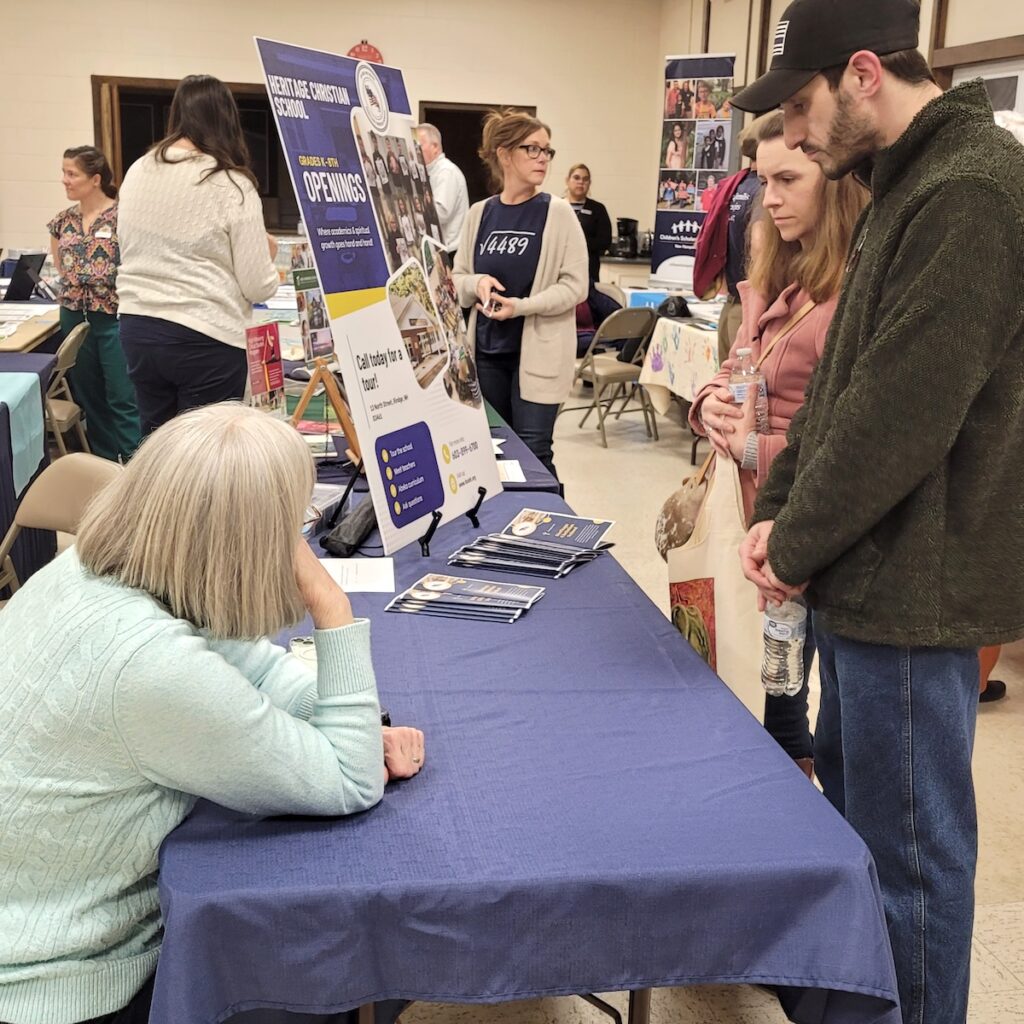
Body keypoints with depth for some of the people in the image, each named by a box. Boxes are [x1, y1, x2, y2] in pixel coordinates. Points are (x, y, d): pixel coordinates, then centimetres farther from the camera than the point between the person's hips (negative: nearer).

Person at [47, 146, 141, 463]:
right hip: (75, 318, 6)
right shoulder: (63, 222, 9)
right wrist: (72, 290, 8)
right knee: (89, 398, 12)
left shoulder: (122, 217, -9)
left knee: (123, 399, -5)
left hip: (114, 318, -6)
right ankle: (105, 466, 23)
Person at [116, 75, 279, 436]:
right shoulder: (232, 185, -11)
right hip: (205, 338, -5)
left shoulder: (137, 172, 5)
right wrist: (267, 253, 11)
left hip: (137, 328, 6)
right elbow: (258, 287, -9)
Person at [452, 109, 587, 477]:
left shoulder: (558, 213, -5)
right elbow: (458, 279, 11)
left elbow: (575, 285, -8)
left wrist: (522, 306, -20)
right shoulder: (479, 214, 5)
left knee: (533, 454, -4)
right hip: (488, 350, 4)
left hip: (538, 353, -4)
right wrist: (478, 283, -12)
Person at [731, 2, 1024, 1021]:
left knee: (907, 844, 4)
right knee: (850, 793, 24)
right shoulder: (910, 183, 12)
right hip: (871, 573, 10)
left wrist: (796, 547, -12)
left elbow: (898, 414, -24)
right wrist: (777, 508, 6)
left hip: (914, 588, -10)